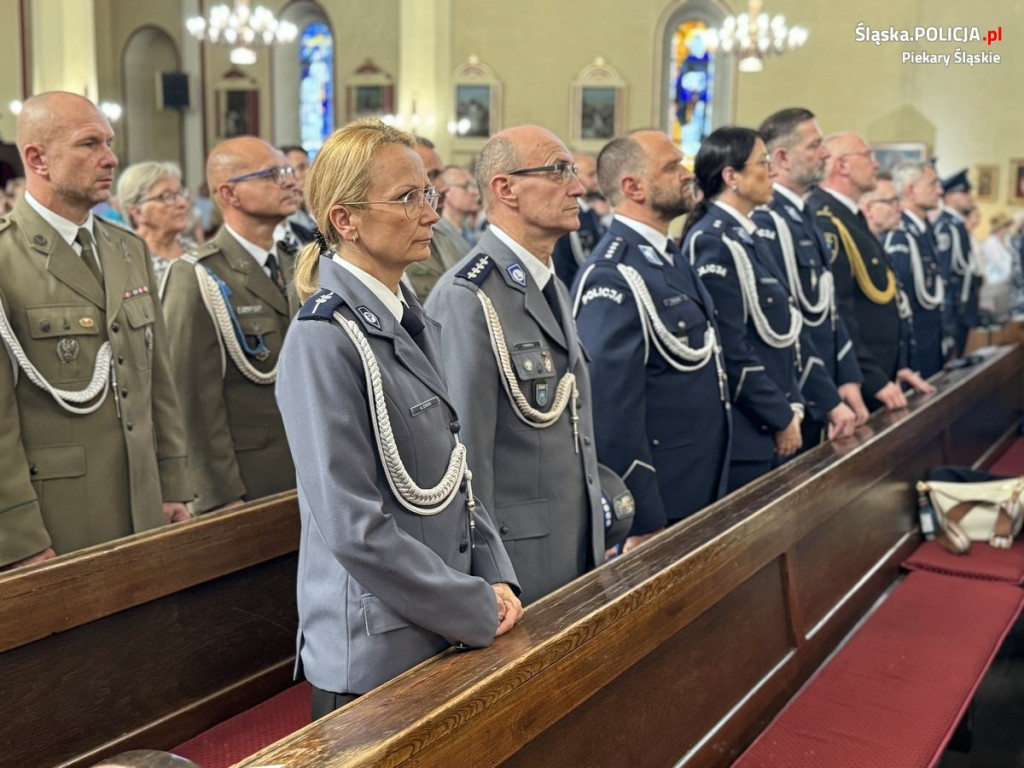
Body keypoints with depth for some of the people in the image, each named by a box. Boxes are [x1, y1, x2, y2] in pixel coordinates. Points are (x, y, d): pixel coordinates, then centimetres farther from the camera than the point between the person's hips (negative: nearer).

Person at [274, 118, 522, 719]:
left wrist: (495, 576, -1)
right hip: (375, 653, -7)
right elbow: (355, 529, -22)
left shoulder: (413, 320, 6)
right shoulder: (326, 341, -19)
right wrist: (477, 611, -15)